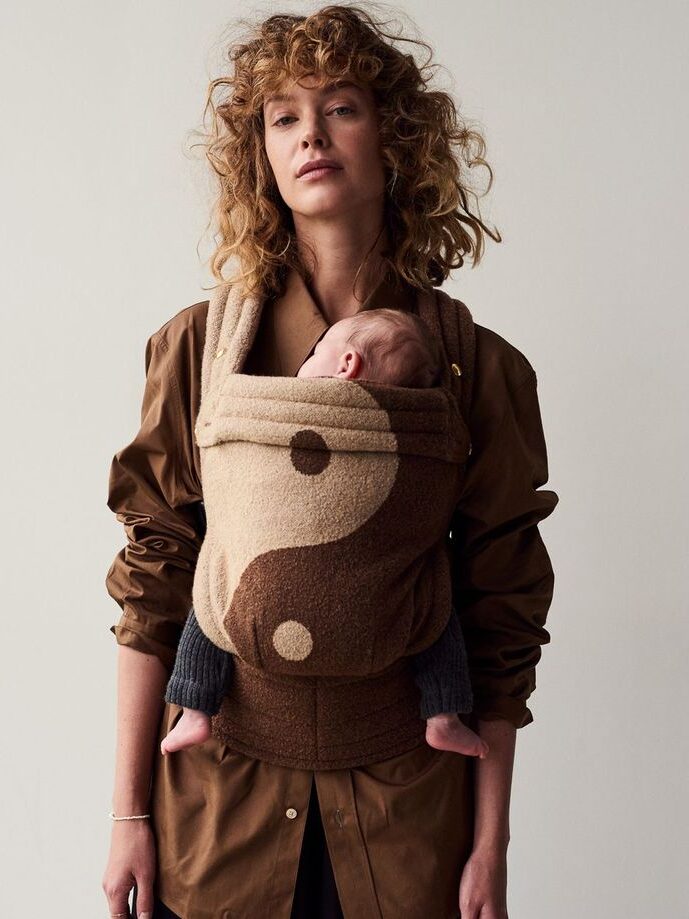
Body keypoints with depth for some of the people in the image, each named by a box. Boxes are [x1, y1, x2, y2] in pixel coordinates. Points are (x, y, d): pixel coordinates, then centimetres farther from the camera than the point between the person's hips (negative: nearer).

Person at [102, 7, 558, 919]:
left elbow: (504, 622, -3)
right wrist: (129, 813, -2)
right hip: (217, 804, 1)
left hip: (404, 810, 0)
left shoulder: (480, 368, -5)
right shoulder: (200, 346, -5)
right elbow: (152, 587, -3)